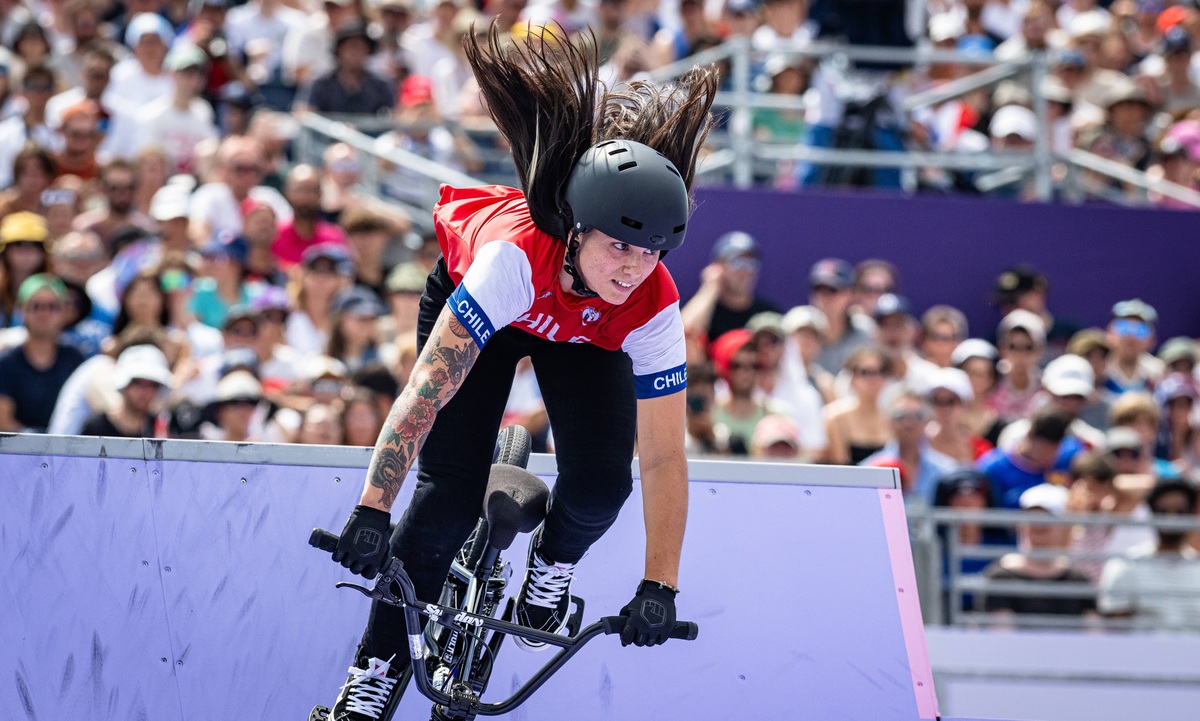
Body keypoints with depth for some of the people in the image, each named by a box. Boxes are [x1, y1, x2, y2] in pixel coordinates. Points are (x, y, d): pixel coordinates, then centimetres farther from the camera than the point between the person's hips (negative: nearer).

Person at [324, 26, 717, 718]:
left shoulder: (654, 307, -34)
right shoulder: (516, 253, -44)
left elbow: (664, 458, -27)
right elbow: (429, 387, -45)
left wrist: (660, 588, -29)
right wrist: (373, 510, -49)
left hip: (583, 337, 2)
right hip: (470, 299, -2)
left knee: (601, 483, -20)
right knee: (450, 493, -16)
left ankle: (554, 559, 16)